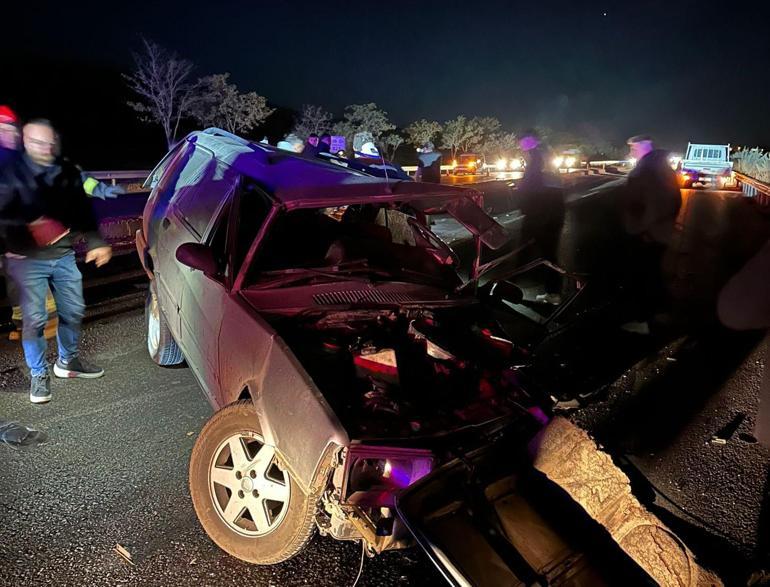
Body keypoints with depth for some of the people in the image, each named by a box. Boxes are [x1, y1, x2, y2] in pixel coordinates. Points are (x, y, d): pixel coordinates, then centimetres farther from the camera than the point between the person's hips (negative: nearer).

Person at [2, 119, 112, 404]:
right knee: (35, 319, -2)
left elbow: (83, 210, 11)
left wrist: (95, 242, 5)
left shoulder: (68, 172, 4)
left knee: (73, 311, 12)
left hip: (64, 255, 4)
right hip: (27, 259, -4)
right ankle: (38, 375, 16)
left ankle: (68, 361, 33)